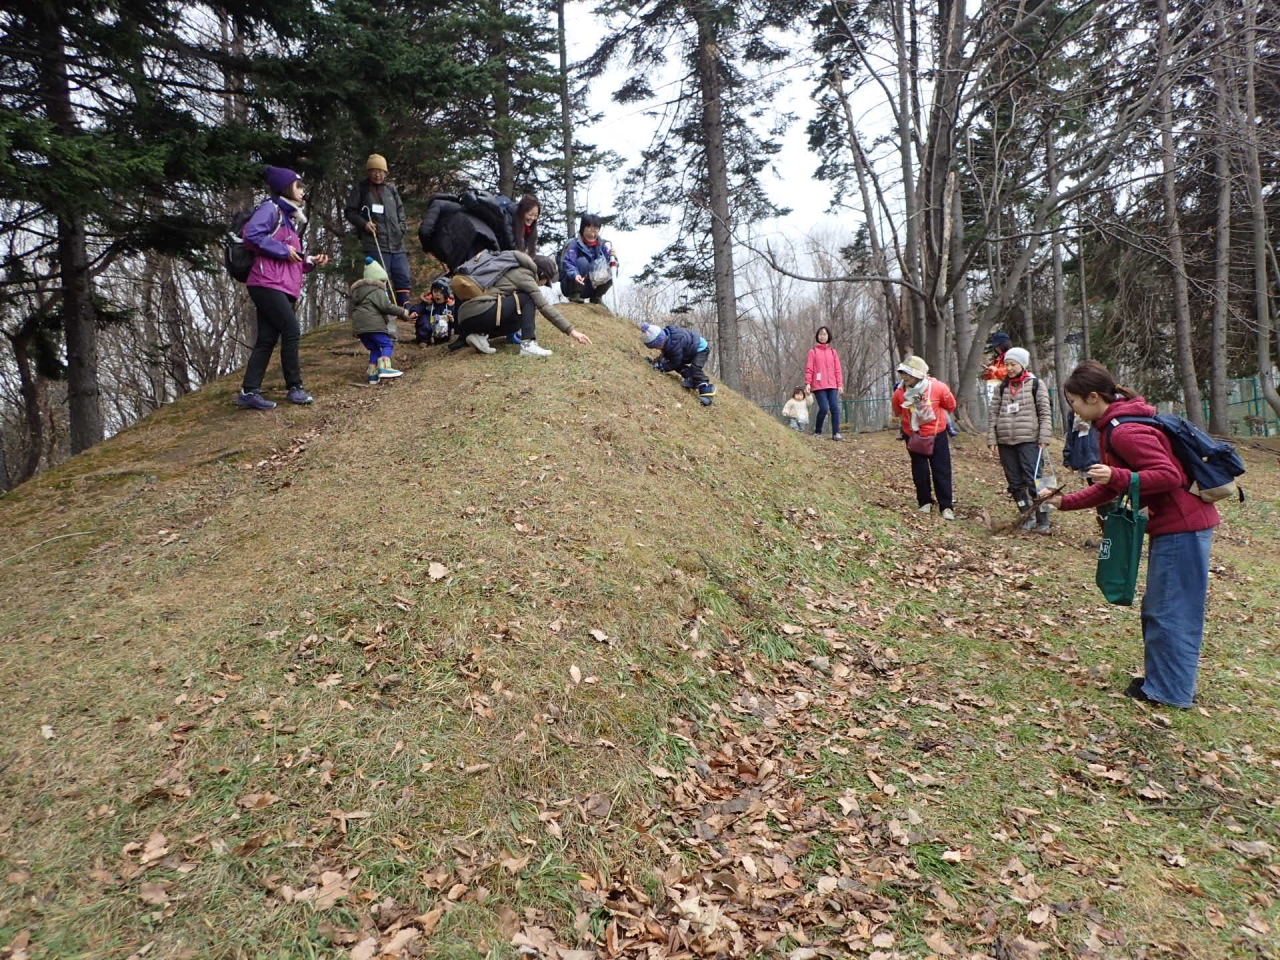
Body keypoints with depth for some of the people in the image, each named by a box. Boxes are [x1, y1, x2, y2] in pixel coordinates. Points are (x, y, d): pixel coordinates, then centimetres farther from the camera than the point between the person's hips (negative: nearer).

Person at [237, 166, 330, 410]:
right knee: (291, 332, -11)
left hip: (283, 288, 9)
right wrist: (283, 250, -14)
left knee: (267, 340, 4)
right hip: (267, 284, -9)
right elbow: (252, 234, -19)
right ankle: (295, 388, -4)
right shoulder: (271, 209, -2)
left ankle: (250, 392, 3)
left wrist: (310, 261, 10)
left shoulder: (290, 218, 26)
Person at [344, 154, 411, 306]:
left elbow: (400, 211, 25)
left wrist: (402, 228, 7)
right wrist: (364, 223, -9)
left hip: (397, 244, 4)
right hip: (375, 244, -4)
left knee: (403, 279, 2)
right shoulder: (360, 189, 7)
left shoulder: (391, 190, 17)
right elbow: (350, 212, 8)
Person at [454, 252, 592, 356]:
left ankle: (480, 335, 6)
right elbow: (545, 307, -5)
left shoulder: (515, 270, 24)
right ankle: (528, 345, -10)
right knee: (527, 299, 2)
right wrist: (571, 331, -5)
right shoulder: (524, 276, -1)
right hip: (480, 313, -9)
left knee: (518, 321, 25)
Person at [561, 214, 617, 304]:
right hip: (571, 285, -4)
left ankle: (596, 297, 4)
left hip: (589, 289, 4)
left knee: (611, 273, -15)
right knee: (582, 261, -28)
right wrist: (575, 275, -46)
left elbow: (611, 262, -10)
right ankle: (574, 296, -18)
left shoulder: (602, 244, -1)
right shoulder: (574, 244, -14)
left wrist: (612, 256, -33)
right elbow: (568, 263, -26)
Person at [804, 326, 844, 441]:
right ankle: (817, 432, 6)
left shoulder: (833, 351, 14)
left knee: (835, 408, -5)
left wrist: (840, 384, 3)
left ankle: (836, 433, -3)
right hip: (818, 385, -3)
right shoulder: (813, 351, 5)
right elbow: (809, 369, -1)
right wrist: (807, 383, -12)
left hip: (832, 385, 3)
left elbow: (838, 369, 11)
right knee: (824, 408, -12)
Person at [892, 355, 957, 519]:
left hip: (937, 436, -2)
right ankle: (925, 502, 25)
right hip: (914, 437, 2)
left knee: (942, 472, 1)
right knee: (919, 472, 9)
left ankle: (947, 506, 7)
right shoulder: (900, 393, -15)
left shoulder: (938, 388, -20)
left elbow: (951, 406, 1)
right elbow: (898, 412, 7)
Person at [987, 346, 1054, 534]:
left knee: (1033, 480, -9)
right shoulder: (1002, 387, 12)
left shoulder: (1035, 384, 2)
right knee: (1015, 483, 8)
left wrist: (1044, 438, -10)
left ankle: (1043, 520, 1)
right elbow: (993, 414, 10)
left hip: (1029, 441, -4)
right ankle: (1027, 516, 20)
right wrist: (992, 440, 2)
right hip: (1006, 442, 4)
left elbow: (1045, 413, -1)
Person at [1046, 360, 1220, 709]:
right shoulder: (1113, 428, 12)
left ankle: (1170, 691, 11)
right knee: (1157, 608, 18)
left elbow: (1169, 476, -25)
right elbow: (1110, 488, 17)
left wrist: (1117, 476, -33)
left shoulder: (1125, 431, -20)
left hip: (1181, 526, -11)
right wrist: (1064, 502, 13)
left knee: (1168, 611, -1)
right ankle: (1158, 677, 29)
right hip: (1173, 525, 11)